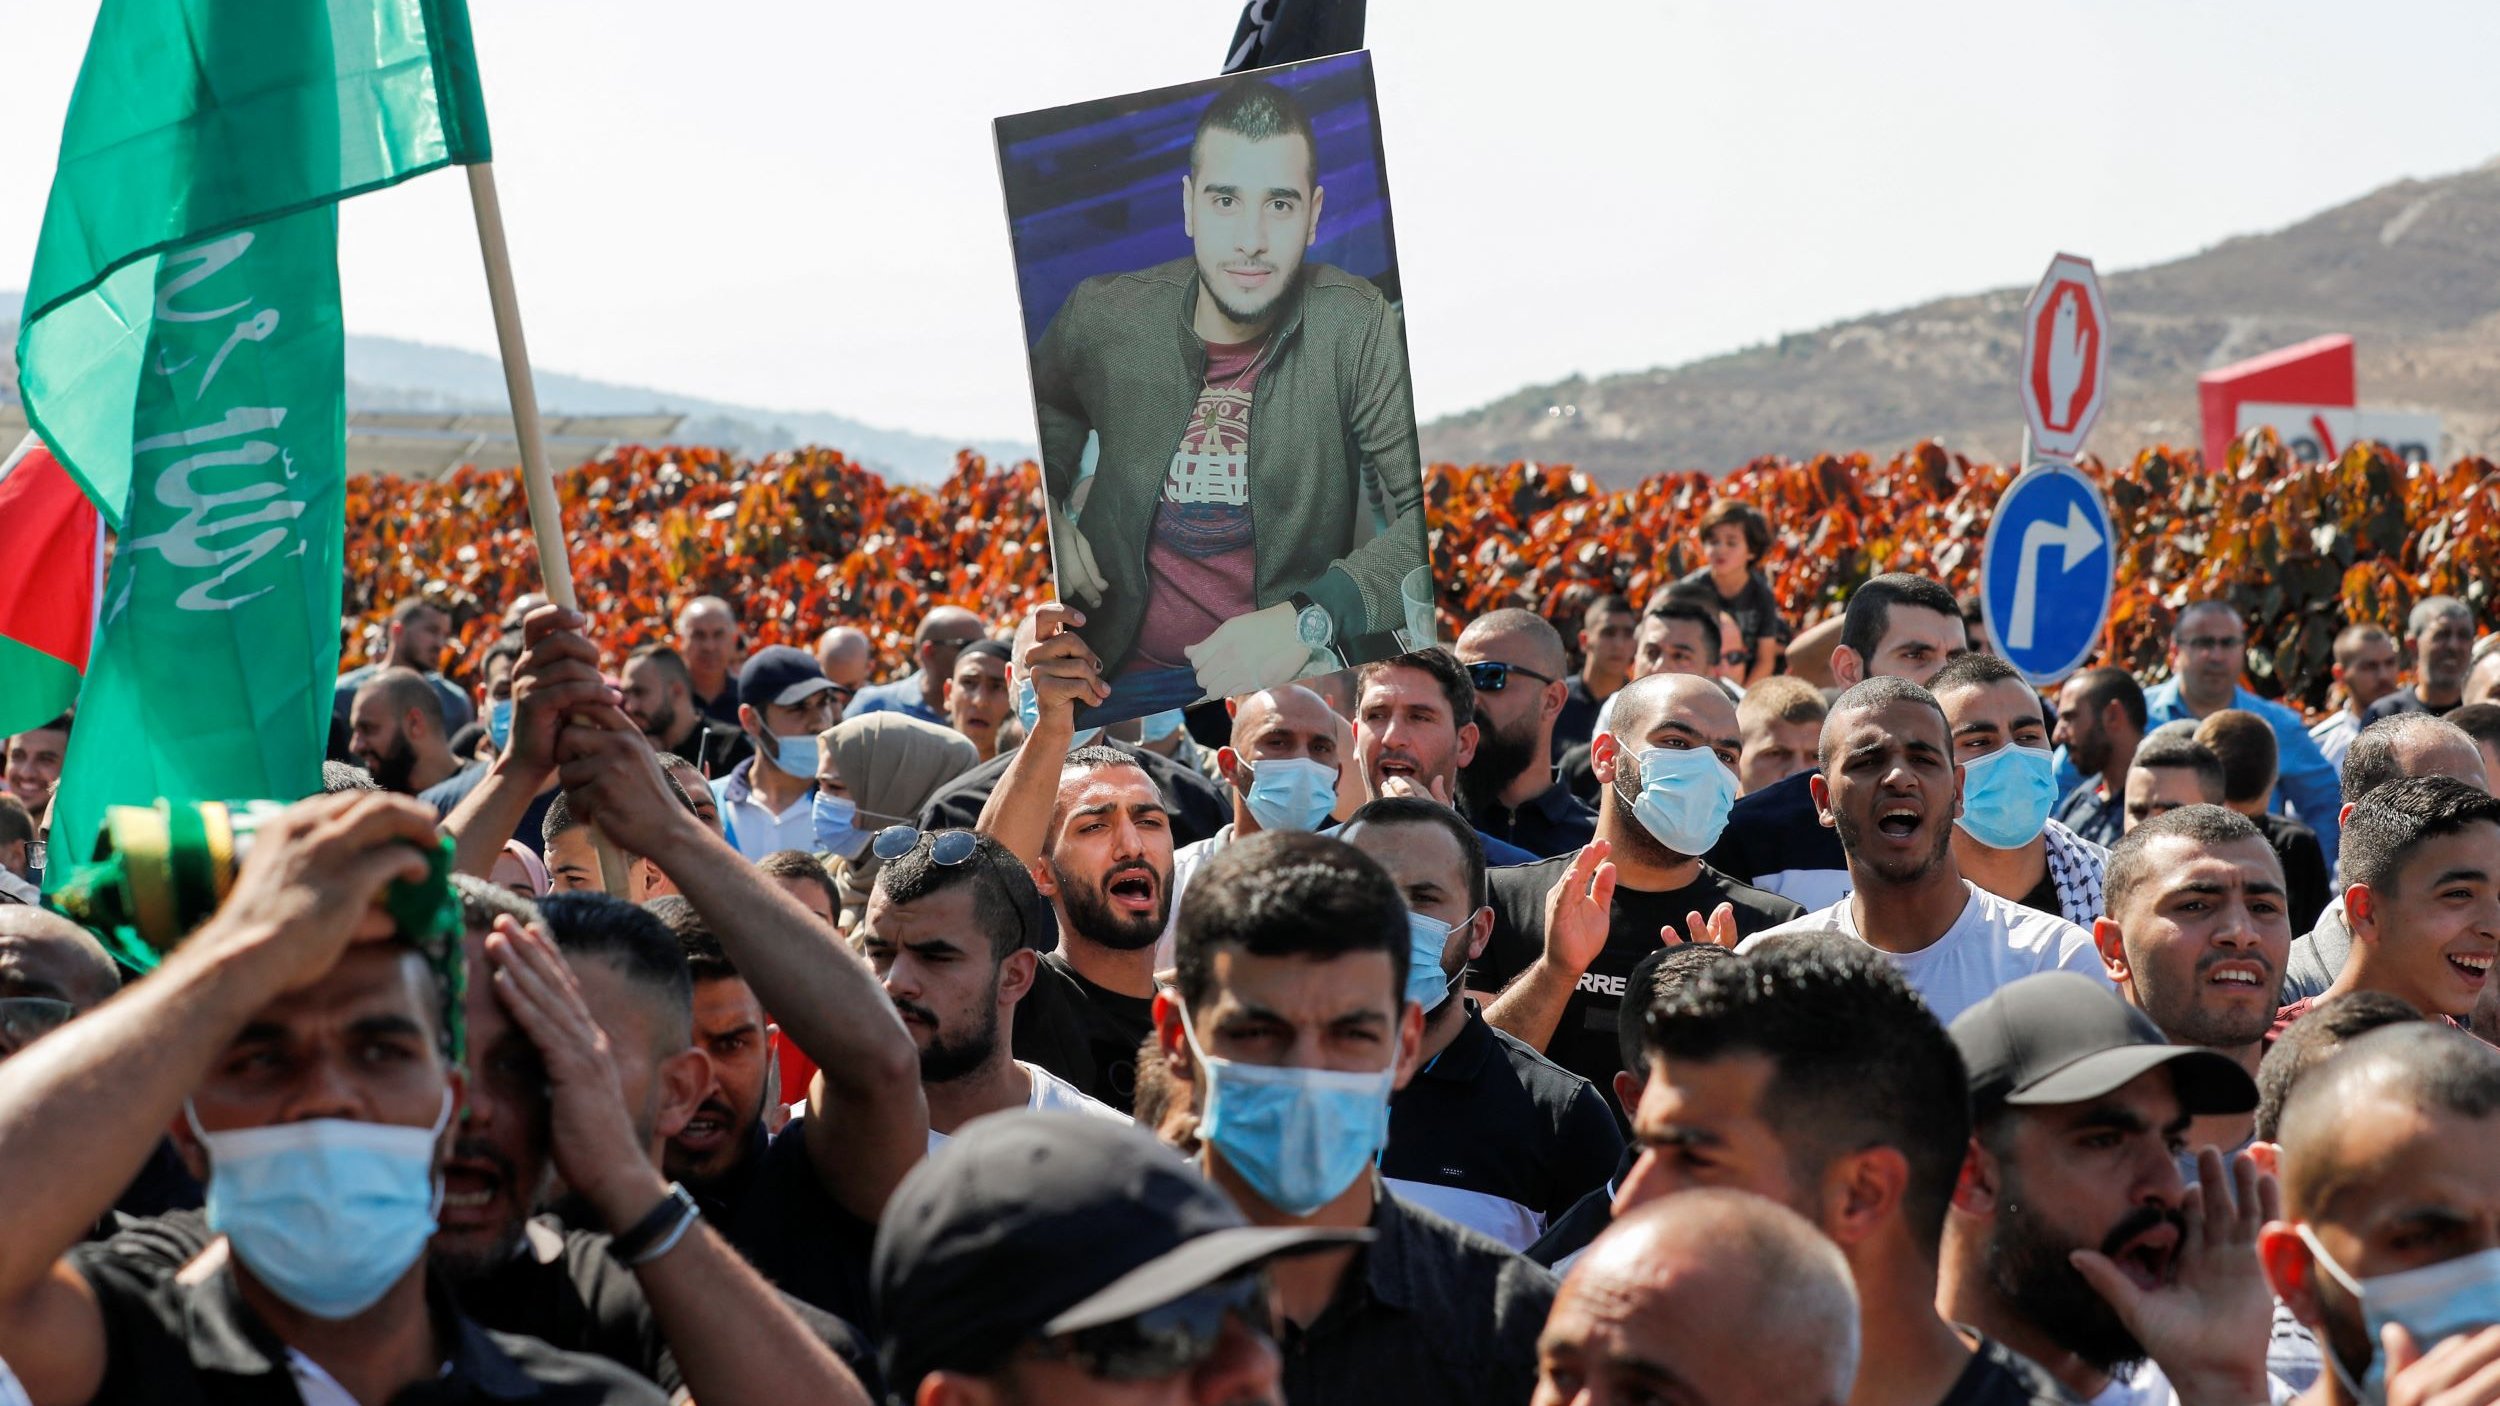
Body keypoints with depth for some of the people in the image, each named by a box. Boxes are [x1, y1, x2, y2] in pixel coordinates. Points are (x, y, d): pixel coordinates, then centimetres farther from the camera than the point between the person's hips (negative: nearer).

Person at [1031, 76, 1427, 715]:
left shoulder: (1358, 328, -9)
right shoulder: (1101, 319, -1)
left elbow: (1432, 514, -11)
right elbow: (1036, 425, 21)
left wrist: (1307, 619, -23)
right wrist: (1044, 515, 0)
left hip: (1303, 668, -1)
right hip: (1124, 672, 1)